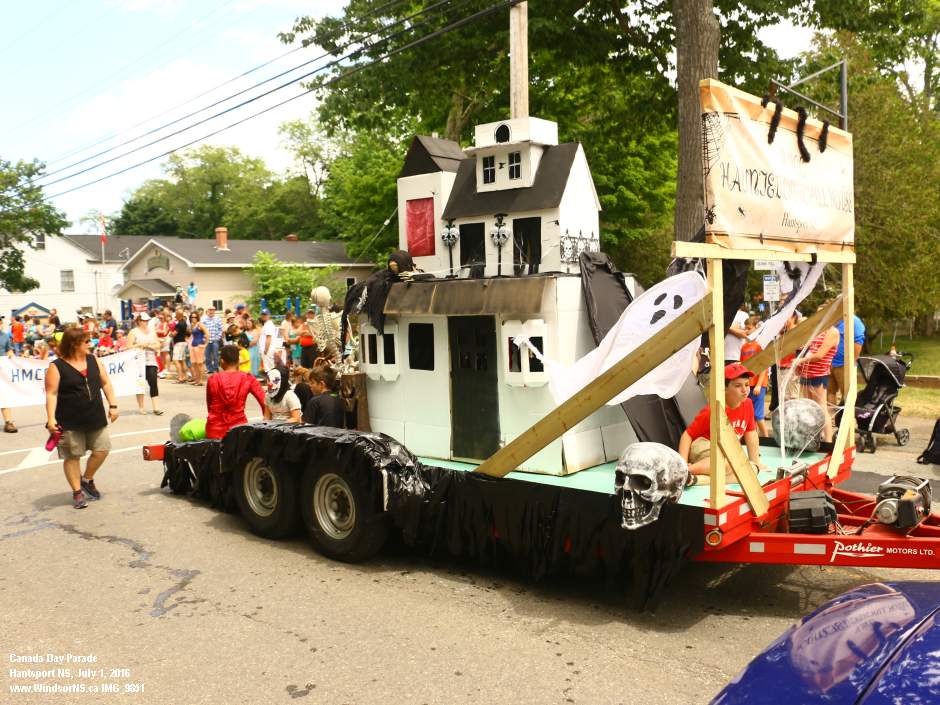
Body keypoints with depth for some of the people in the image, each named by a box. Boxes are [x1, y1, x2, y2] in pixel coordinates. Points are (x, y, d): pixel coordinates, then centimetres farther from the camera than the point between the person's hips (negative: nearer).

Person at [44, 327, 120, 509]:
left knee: (102, 449, 5)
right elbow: (51, 394, -12)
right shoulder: (57, 367, -8)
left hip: (95, 418, 5)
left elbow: (105, 383, 11)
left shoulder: (94, 360, 7)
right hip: (69, 422, -5)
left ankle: (87, 479, 29)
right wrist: (51, 418, -19)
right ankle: (77, 492, 16)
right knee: (72, 456, 4)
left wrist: (113, 405, 5)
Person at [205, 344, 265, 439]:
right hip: (238, 429, -1)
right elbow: (264, 402, -9)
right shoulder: (247, 379, -4)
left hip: (215, 430, 1)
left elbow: (209, 404, 10)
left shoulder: (213, 380, -2)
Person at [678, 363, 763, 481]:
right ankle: (690, 470, -34)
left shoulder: (748, 404, -2)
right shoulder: (713, 411, -20)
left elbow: (751, 432, 11)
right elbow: (687, 435, -17)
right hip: (703, 448, -8)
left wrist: (756, 462, 10)